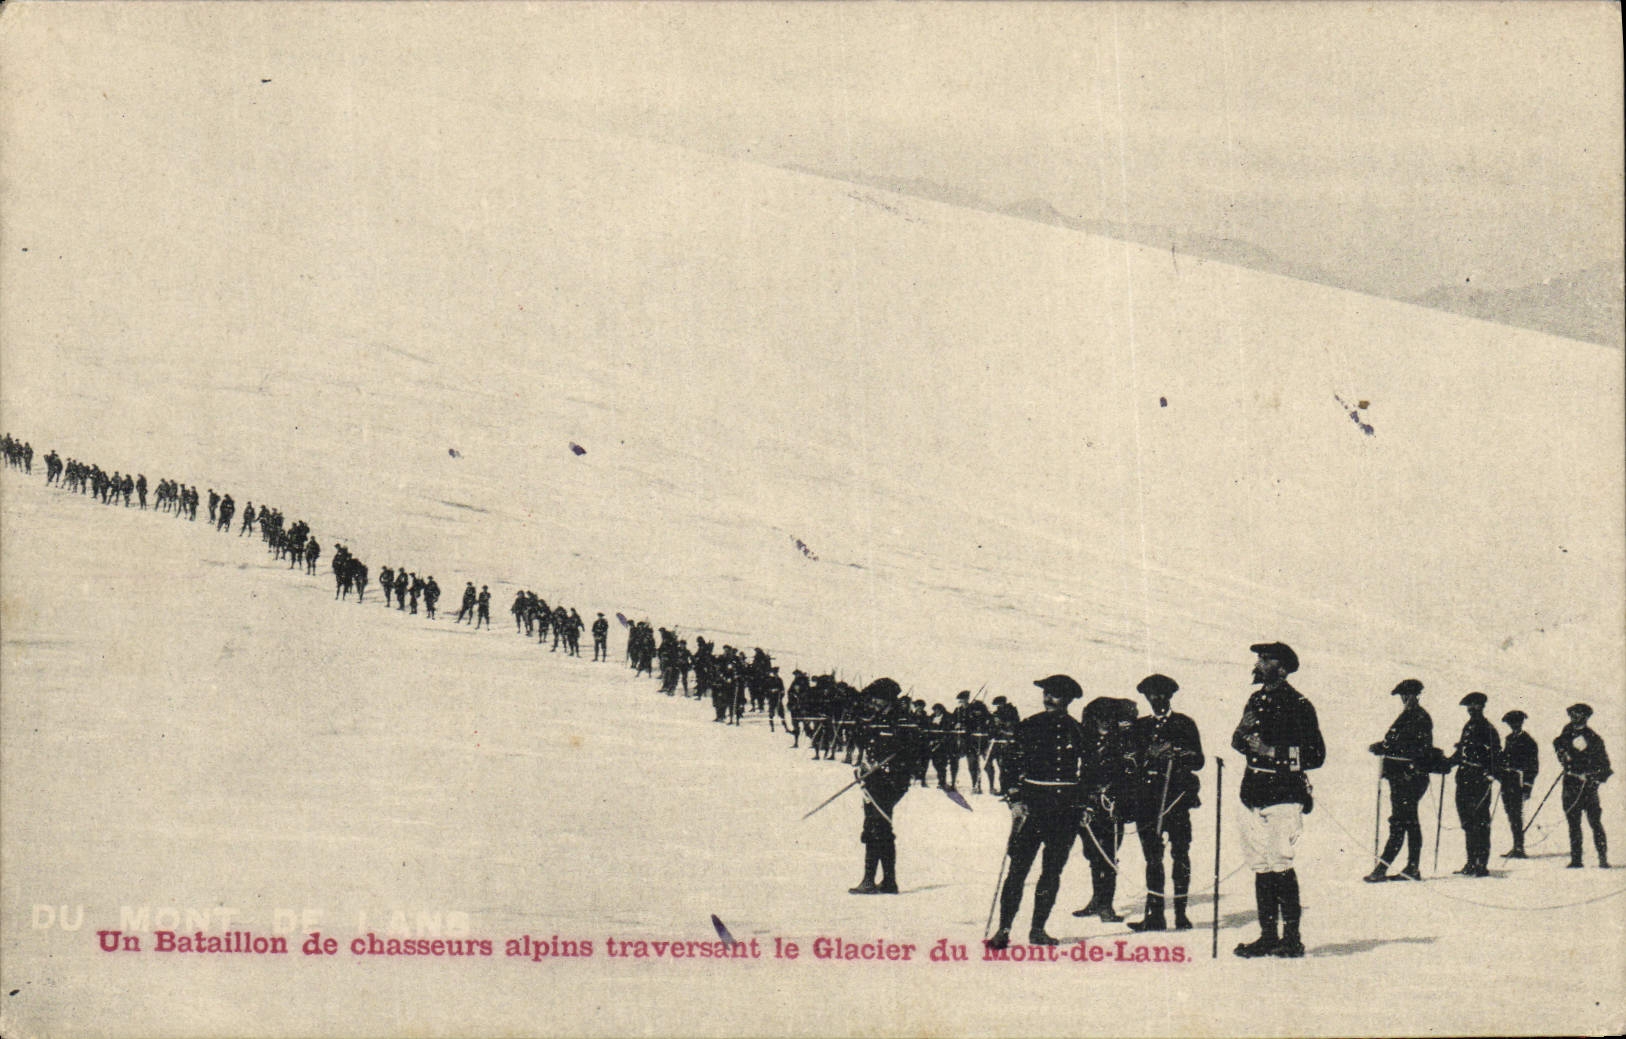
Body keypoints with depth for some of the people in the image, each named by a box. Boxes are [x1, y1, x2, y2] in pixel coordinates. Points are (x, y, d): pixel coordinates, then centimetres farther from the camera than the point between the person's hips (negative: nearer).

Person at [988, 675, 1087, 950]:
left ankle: (1037, 929, 11)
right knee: (1018, 867, -8)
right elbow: (1014, 763, 4)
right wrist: (1015, 798, -6)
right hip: (1032, 803, -2)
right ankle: (1003, 929, -7)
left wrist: (1084, 804, 13)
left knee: (1053, 870, 4)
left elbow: (1085, 771, 18)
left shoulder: (1077, 731, 10)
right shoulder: (1029, 726, 5)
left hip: (1065, 807, 2)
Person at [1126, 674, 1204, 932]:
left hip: (1177, 796, -2)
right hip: (1147, 799, 2)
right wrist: (1151, 754, -9)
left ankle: (1181, 912, 0)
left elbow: (1198, 761, 6)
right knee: (1153, 855, -1)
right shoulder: (1139, 727, 18)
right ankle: (1154, 914, -1)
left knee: (1180, 853, -5)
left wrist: (1177, 755, -13)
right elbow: (1132, 762, 10)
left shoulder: (1185, 724, 11)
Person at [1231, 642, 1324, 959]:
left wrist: (1273, 752, -16)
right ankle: (1267, 936, 13)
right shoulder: (1256, 701, 16)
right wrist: (1244, 739, 1)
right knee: (1261, 866, 7)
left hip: (1284, 795, -7)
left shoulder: (1298, 706, -6)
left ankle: (1292, 938, -4)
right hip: (1254, 795, 7)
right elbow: (1239, 739, 25)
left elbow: (1315, 755, -9)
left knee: (1280, 866, -10)